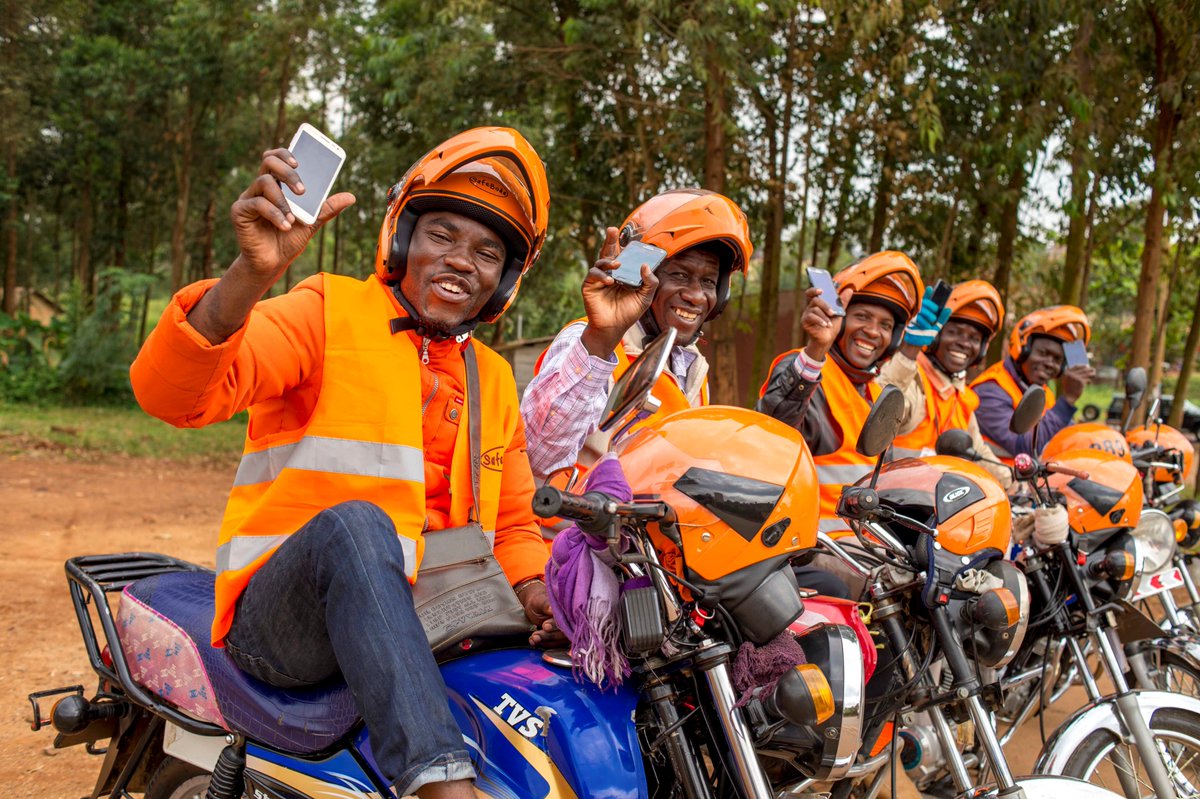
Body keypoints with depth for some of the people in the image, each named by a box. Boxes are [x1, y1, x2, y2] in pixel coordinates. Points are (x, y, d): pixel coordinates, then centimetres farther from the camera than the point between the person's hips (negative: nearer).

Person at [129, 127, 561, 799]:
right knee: (354, 521, -37)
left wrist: (532, 586, -3)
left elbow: (513, 521, 21)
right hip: (280, 613, -6)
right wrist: (254, 272, -34)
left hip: (423, 626, 6)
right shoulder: (328, 311, -2)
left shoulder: (494, 380, 17)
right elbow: (173, 392, -17)